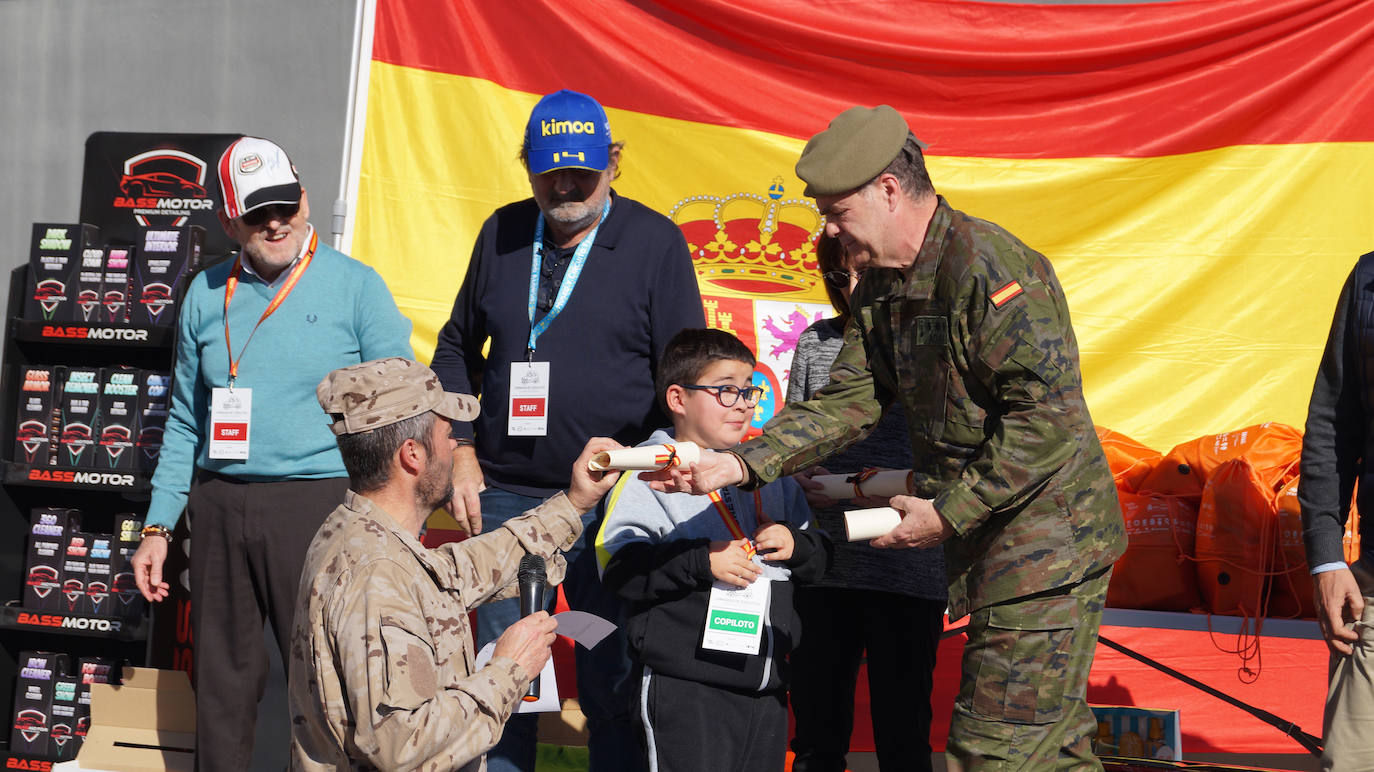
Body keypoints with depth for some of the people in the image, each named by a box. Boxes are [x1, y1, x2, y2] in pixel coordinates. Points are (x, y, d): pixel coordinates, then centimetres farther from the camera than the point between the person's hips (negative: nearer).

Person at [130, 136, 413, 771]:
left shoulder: (355, 286, -2)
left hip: (318, 504, -4)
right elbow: (185, 422, 16)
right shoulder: (205, 295, 11)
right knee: (222, 677, 12)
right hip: (220, 506, 4)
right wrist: (157, 527, 13)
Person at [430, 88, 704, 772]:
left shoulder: (654, 241, -2)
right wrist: (463, 452, 8)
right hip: (504, 496, 3)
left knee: (613, 683, 2)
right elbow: (456, 349, 18)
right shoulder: (502, 234, 9)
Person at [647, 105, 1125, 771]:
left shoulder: (990, 266, -19)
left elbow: (1047, 418, -24)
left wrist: (947, 513, -19)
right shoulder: (879, 287, 10)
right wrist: (737, 465, -6)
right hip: (982, 546, 9)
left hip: (1045, 544, -9)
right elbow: (847, 402, 7)